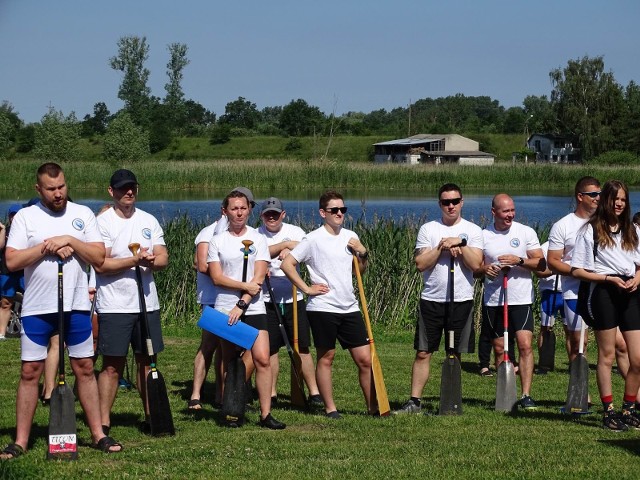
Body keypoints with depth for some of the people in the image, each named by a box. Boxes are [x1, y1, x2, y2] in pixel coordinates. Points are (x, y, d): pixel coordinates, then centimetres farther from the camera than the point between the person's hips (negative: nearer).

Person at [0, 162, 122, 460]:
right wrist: (49, 246, -14)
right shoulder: (25, 217, 1)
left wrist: (70, 241, -13)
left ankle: (98, 434, 14)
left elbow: (99, 257, -1)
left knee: (84, 368, 7)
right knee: (30, 372, 0)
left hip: (76, 306, 2)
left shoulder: (82, 214, 6)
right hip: (37, 309, -2)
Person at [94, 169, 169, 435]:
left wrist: (151, 261, -16)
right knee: (112, 365, -3)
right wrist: (135, 260, -19)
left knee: (146, 361, 9)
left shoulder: (149, 221, 11)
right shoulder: (103, 222, -5)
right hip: (114, 305, -5)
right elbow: (100, 265, -13)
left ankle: (150, 416, 16)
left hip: (147, 302, 5)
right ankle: (103, 422, 1)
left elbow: (163, 258, 6)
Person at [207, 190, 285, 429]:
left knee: (262, 359, -11)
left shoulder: (258, 239, 5)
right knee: (230, 362, 5)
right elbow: (217, 277, -3)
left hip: (254, 308, 0)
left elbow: (258, 278, -3)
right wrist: (245, 286, -13)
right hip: (225, 308, 1)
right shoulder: (217, 241, 6)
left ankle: (265, 414, -8)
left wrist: (241, 304, -12)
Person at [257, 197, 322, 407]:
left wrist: (289, 250, -32)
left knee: (302, 347, 1)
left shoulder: (295, 232, 4)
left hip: (293, 299, 1)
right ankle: (272, 394, 13)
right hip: (267, 300, -1)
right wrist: (285, 244, -23)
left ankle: (314, 392, 5)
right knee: (271, 349, 3)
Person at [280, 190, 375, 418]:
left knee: (365, 359, 2)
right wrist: (307, 288, -9)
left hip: (350, 307, 5)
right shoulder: (314, 239, -6)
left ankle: (373, 406, 10)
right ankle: (330, 408, 12)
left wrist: (363, 253, 3)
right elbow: (287, 264, -8)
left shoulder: (351, 237, 11)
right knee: (326, 358, 4)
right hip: (322, 307, -5)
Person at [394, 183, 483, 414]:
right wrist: (442, 247, -11)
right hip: (431, 299, 0)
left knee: (455, 354, 5)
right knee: (423, 352, 0)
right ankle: (414, 401, 5)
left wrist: (460, 242, -13)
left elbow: (475, 264, -7)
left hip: (461, 300, 0)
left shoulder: (472, 230, 4)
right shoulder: (428, 229, 5)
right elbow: (420, 263, -4)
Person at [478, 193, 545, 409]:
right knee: (500, 349, 6)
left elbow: (541, 264, -1)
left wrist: (519, 261, -16)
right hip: (493, 300, 2)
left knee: (525, 345, -12)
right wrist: (485, 269, -11)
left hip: (521, 300, -2)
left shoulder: (526, 232, 1)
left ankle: (526, 395, -11)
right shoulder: (483, 235, 5)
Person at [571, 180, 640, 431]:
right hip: (604, 294, -4)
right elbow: (577, 271, -2)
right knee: (607, 355, 1)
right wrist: (609, 279, -11)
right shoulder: (590, 230, 1)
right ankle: (609, 411, 7)